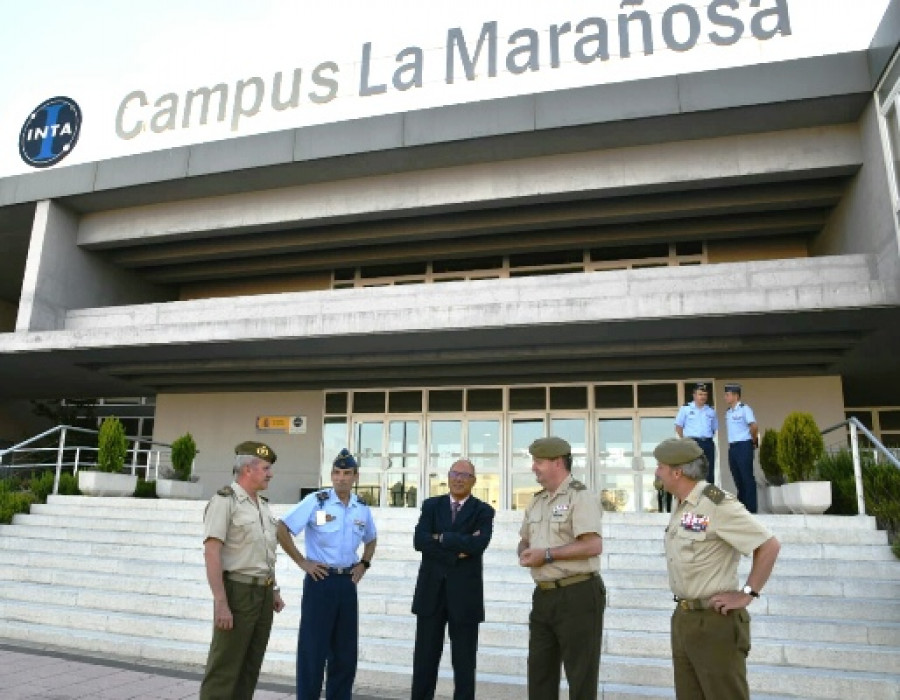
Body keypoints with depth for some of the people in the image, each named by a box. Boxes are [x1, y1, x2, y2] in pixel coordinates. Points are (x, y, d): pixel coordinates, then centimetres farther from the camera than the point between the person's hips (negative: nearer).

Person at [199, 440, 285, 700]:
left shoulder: (262, 504, 13)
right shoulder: (224, 500, -12)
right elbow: (212, 553, -18)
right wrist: (220, 602, -23)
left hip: (263, 593, 8)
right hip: (237, 591, -8)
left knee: (250, 667, 12)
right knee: (224, 669, -2)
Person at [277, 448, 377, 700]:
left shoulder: (362, 509, 6)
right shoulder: (316, 501, -10)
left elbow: (370, 540, 24)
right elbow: (282, 529, -10)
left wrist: (364, 564, 8)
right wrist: (302, 562, -10)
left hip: (347, 582, 5)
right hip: (320, 580, -5)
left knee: (345, 650, 12)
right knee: (313, 649, 1)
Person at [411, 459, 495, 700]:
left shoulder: (483, 511, -1)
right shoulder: (431, 505, 6)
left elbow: (478, 544, -19)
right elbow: (419, 541, -9)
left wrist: (441, 538, -13)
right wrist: (456, 550, -17)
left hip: (465, 594, -2)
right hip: (431, 591, 2)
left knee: (464, 663, 9)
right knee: (424, 659, 11)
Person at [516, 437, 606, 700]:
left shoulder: (580, 497, -12)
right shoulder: (537, 501, 13)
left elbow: (593, 546, -22)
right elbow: (524, 539, 22)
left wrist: (547, 554, -19)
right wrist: (524, 552, -2)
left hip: (578, 595, -8)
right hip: (543, 595, 8)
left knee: (580, 673, 5)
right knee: (539, 669, 15)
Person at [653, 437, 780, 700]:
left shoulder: (717, 505, -17)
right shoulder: (681, 506, 10)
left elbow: (770, 546, -17)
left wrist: (747, 594, -15)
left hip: (715, 620, -8)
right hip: (683, 619, 9)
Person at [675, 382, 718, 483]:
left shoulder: (711, 410, 12)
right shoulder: (685, 408, 0)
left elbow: (715, 428, 19)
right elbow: (678, 426, 2)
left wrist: (708, 439, 7)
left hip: (708, 444, 4)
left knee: (709, 472, 8)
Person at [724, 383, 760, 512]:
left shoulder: (744, 409, -9)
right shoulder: (728, 412, 14)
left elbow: (754, 426, -16)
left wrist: (754, 441, -4)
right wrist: (731, 444, 12)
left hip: (744, 447, -8)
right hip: (732, 447, 8)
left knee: (747, 477, -4)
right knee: (737, 478, 11)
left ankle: (751, 507, 1)